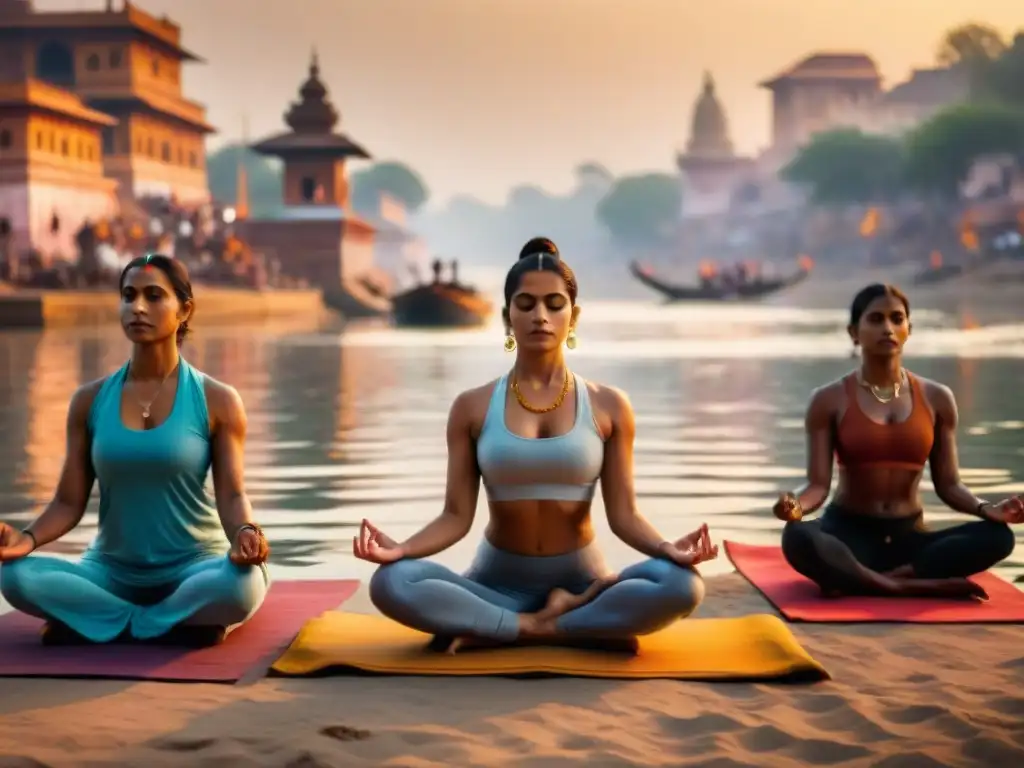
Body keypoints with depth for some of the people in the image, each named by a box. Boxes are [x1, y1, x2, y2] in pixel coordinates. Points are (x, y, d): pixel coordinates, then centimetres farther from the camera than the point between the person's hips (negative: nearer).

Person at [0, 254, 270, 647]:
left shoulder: (217, 401, -4)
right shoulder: (89, 401, 3)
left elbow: (231, 495, -8)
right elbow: (68, 501, 2)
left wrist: (244, 533, -31)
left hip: (193, 567, -2)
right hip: (111, 571, 2)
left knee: (242, 584, -36)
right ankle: (182, 624, -11)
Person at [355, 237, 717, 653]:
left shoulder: (608, 406, 0)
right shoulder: (472, 407, 0)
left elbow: (623, 514, -3)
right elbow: (456, 516, -3)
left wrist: (667, 548, -24)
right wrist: (400, 548, -23)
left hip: (580, 579, 0)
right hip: (497, 581, 0)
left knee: (682, 585, -31)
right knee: (391, 583, -31)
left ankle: (488, 631, -20)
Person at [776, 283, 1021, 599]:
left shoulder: (937, 398, 6)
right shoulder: (830, 400, -2)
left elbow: (948, 484, 6)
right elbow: (818, 484, -6)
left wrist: (986, 508, -14)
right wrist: (796, 506, -29)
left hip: (909, 536, 3)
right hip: (848, 532, -3)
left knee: (997, 536, -25)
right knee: (797, 538, -38)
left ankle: (855, 579, -26)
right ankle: (916, 586, -31)